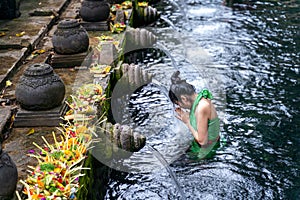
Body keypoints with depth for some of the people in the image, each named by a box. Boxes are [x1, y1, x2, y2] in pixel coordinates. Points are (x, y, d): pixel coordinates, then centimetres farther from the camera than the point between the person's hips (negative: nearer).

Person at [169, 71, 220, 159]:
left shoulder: (201, 108, -31)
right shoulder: (200, 97, -5)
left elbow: (202, 141, -24)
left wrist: (187, 122, -16)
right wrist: (188, 116, -6)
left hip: (203, 151, -8)